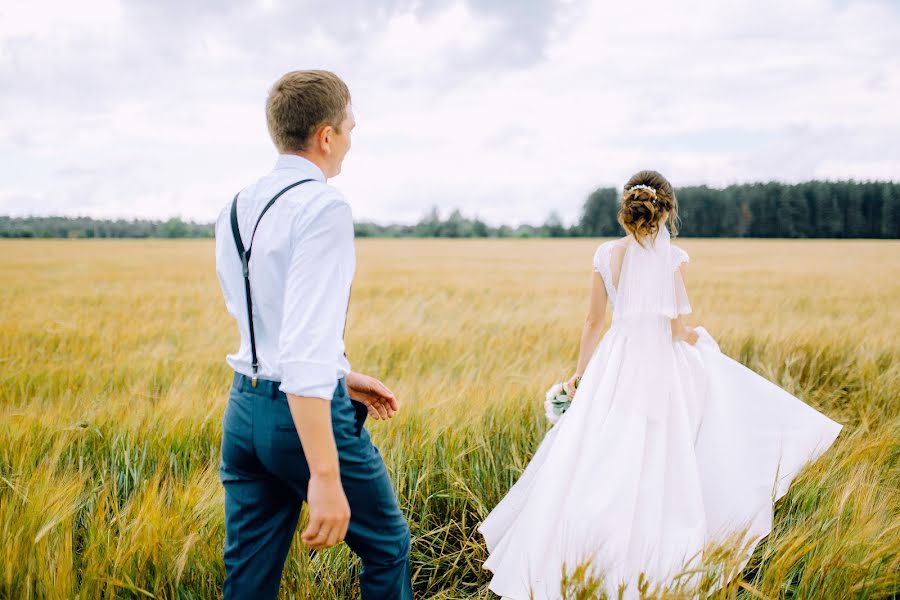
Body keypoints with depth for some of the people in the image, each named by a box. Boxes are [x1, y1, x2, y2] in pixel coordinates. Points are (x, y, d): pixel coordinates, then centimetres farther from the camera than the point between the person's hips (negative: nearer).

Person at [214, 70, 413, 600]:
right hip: (307, 415, -8)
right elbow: (306, 344, -27)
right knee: (388, 548, 15)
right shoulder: (324, 207, -18)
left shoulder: (236, 210, 8)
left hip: (244, 410, 8)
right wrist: (325, 477, -28)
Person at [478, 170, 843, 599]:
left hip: (614, 366, 2)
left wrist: (579, 376, 16)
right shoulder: (674, 258, -7)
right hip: (661, 369, -2)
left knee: (596, 467, 8)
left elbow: (593, 322, 5)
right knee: (655, 471, 6)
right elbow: (677, 330, -6)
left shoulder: (607, 255, 0)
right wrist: (701, 339, 17)